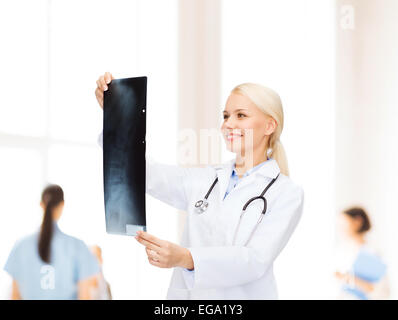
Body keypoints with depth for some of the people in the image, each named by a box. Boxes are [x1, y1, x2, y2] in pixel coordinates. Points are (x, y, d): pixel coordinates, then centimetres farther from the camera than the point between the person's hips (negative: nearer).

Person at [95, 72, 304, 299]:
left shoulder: (288, 194, -3)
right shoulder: (203, 180, 11)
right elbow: (143, 173, 5)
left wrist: (186, 259, -28)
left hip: (242, 296, -3)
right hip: (187, 293, 3)